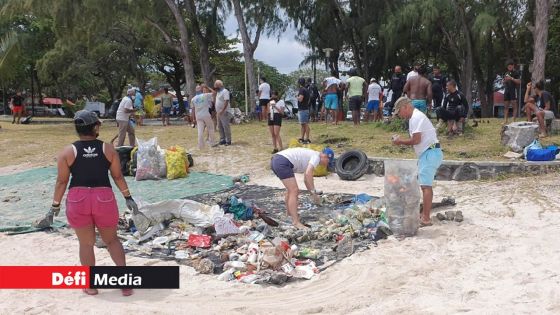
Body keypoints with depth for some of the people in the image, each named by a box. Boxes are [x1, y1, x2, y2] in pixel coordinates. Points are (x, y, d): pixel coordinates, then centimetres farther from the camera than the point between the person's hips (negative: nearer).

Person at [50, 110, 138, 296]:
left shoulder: (68, 152, -1)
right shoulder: (108, 149, 1)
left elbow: (62, 181, -1)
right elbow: (118, 176, 2)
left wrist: (55, 205, 8)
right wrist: (128, 197, 10)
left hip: (78, 199, 0)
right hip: (104, 198, 1)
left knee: (86, 243, 13)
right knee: (111, 239, 17)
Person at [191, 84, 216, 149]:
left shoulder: (193, 99, 6)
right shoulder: (205, 95, -5)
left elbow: (193, 109, 7)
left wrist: (194, 118, 12)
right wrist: (208, 87, 12)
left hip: (198, 116, 3)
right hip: (206, 115, -2)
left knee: (200, 131, 0)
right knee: (210, 129, 13)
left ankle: (201, 145, -2)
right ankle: (211, 143, 15)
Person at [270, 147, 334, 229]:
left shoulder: (310, 156, 27)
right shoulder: (316, 157, -2)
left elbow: (306, 179, 34)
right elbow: (308, 174, -19)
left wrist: (312, 194, 34)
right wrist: (313, 192, -12)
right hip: (283, 163, -11)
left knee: (291, 189, 27)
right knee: (294, 191, -10)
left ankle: (290, 212, 42)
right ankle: (296, 222, -12)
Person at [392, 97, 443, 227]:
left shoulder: (416, 117, -12)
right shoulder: (416, 117, 20)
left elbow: (416, 140, -18)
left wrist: (400, 142, -5)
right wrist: (401, 141, 5)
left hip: (430, 153, -11)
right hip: (428, 153, 11)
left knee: (425, 185, -12)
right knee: (425, 185, 16)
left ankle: (426, 218, -13)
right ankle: (425, 214, 24)